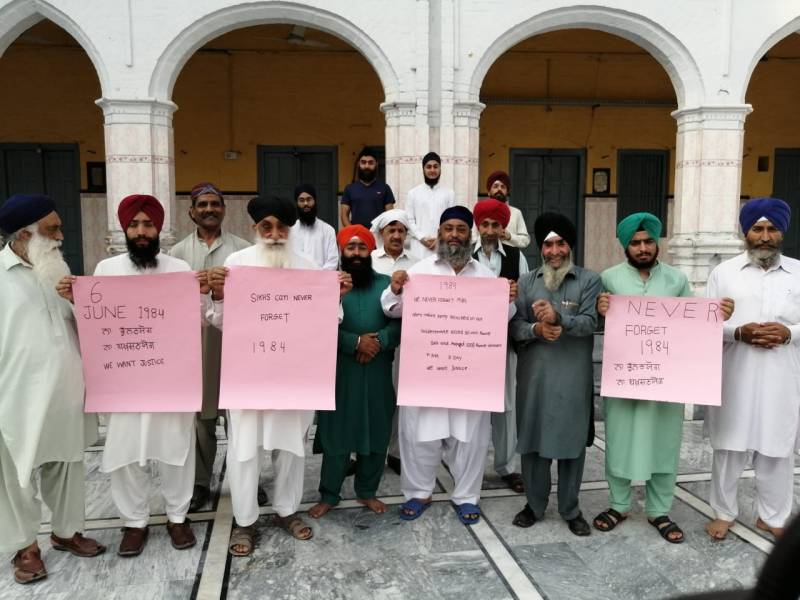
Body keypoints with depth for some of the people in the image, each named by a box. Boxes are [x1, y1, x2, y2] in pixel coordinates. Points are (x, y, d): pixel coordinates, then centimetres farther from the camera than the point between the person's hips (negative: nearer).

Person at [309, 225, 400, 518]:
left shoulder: (386, 283, 7)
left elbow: (400, 322, -1)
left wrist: (379, 341, -17)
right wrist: (356, 342, -20)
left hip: (378, 374, 3)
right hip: (339, 374, -2)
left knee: (376, 435, 11)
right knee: (336, 436, 5)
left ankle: (367, 491, 29)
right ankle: (329, 495, 22)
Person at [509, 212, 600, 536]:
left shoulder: (590, 280, 2)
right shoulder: (526, 282, 9)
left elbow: (590, 323, -11)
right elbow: (514, 326, 1)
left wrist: (558, 318, -29)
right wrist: (537, 329, -20)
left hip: (574, 377, -2)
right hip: (534, 375, 2)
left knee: (572, 442, 8)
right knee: (533, 440, 9)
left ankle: (571, 509, 25)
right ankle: (534, 504, 26)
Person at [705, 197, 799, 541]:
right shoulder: (723, 272, 3)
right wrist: (738, 332, -16)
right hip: (735, 378, -1)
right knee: (728, 448, 9)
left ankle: (772, 517, 28)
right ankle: (724, 512, 25)